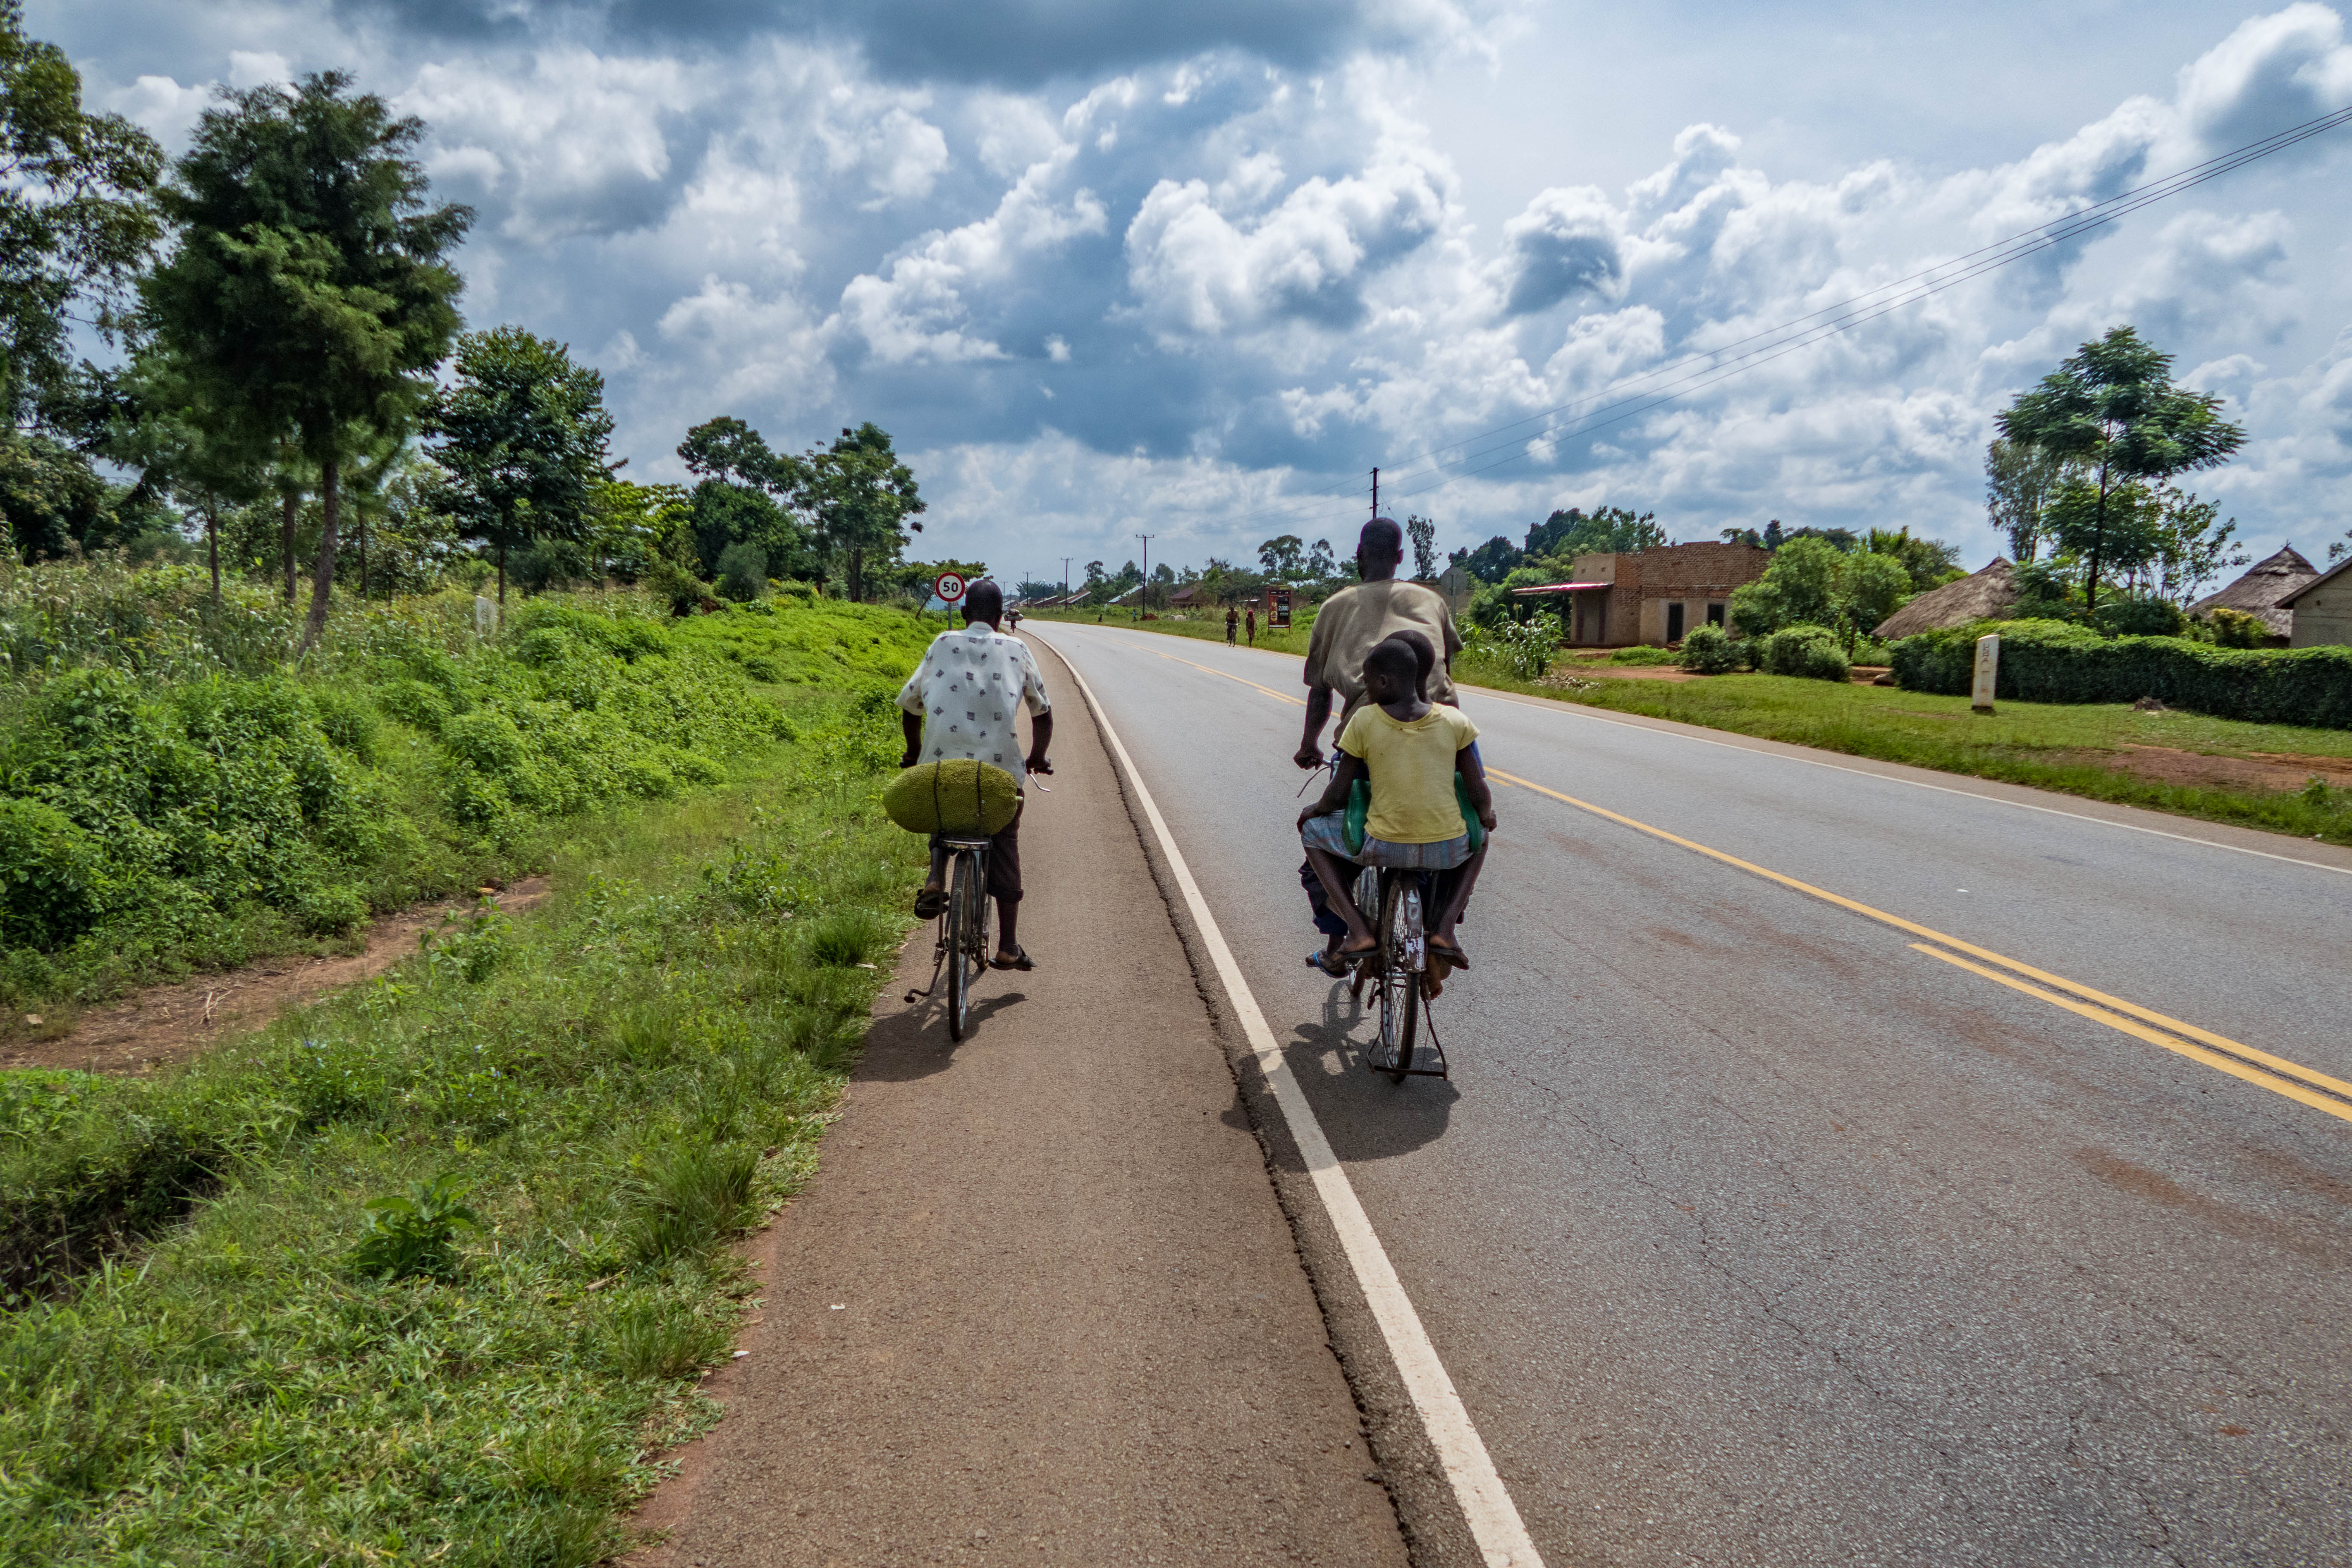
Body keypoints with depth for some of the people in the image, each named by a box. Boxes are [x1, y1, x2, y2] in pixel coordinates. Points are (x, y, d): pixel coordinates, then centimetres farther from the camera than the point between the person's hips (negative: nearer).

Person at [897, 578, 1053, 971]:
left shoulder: (942, 645, 13)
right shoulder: (1016, 650, 12)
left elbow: (909, 706, 15)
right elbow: (1043, 712, 17)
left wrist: (915, 752, 31)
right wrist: (1038, 758, 33)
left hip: (942, 761, 1)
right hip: (1000, 764, -1)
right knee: (1004, 847, 13)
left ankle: (935, 879, -1)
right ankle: (1007, 948, 13)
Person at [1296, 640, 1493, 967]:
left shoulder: (1364, 721, -5)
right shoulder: (1454, 720, 0)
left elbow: (1337, 795, 0)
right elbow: (1480, 795, 2)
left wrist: (1316, 808, 22)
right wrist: (1487, 816, 25)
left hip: (1383, 849, -2)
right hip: (1447, 851, 2)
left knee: (1312, 829, 24)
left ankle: (1359, 929, 10)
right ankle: (1445, 927, 16)